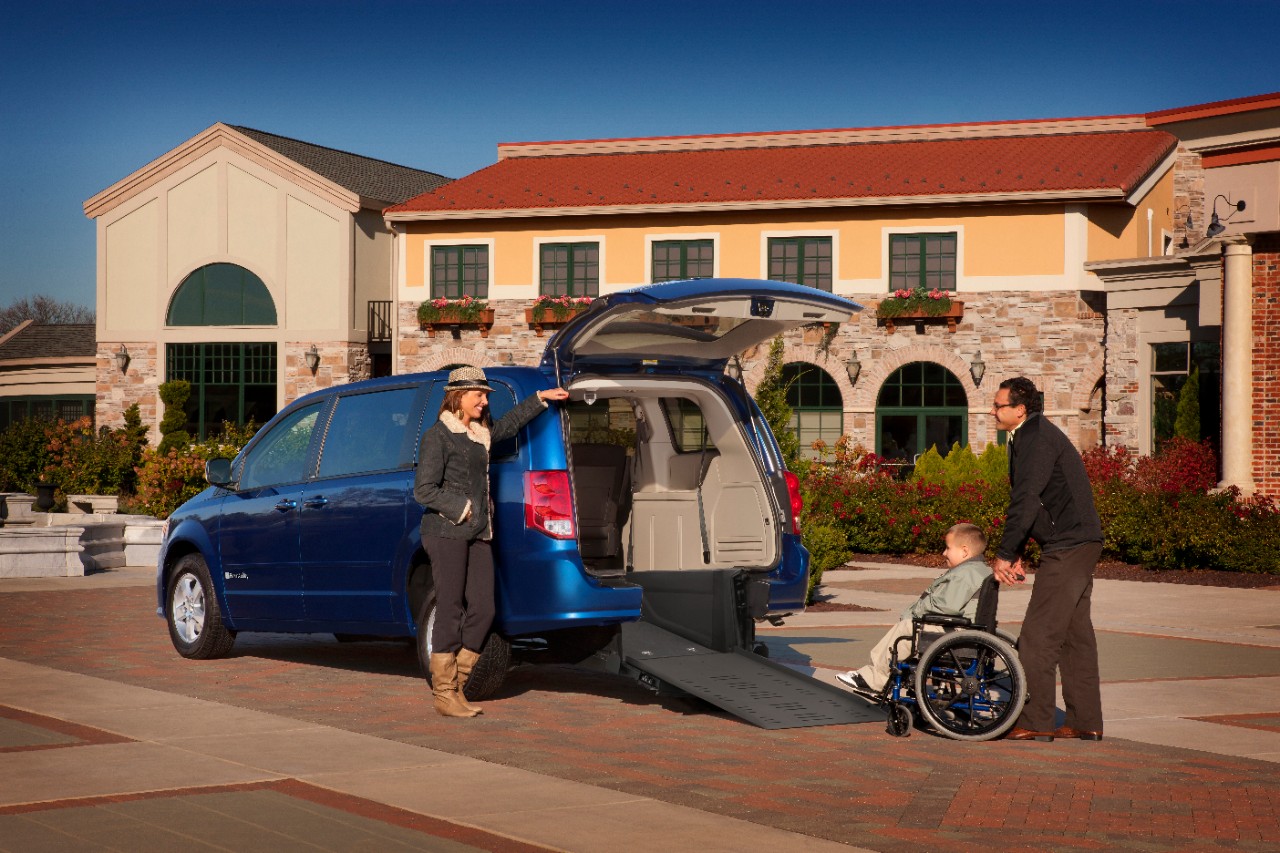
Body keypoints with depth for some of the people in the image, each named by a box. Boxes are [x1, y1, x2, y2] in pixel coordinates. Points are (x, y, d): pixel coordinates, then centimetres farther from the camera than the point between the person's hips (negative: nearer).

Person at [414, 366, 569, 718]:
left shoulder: (479, 433, 16)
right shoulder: (438, 436, -7)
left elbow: (509, 424, 38)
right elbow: (424, 490, -12)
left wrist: (541, 398, 40)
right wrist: (462, 509, -10)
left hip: (477, 534, 8)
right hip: (446, 532, -8)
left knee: (483, 610, 1)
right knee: (450, 612, -7)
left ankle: (456, 687, 10)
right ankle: (444, 695, -2)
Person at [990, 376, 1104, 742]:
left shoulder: (1036, 438, -13)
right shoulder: (1033, 435, 19)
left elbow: (1026, 501, -18)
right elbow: (1025, 501, 21)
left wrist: (1004, 554, -14)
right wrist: (1015, 554, 17)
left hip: (1067, 547, -10)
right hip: (1079, 545, 10)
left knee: (1038, 636, -7)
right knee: (1075, 634, 12)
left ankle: (1035, 721, -4)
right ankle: (1085, 722, 15)